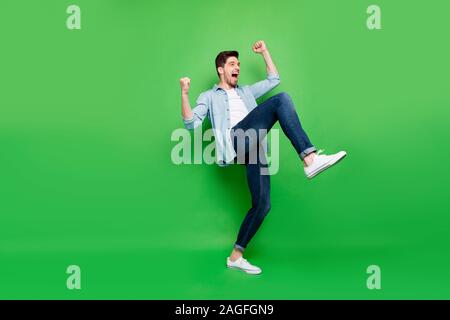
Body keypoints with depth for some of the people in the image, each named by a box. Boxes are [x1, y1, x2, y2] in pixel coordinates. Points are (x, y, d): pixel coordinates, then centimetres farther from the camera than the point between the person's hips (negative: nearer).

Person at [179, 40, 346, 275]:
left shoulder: (246, 92, 40)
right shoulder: (209, 97, 24)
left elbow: (274, 79, 41)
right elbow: (191, 123, 9)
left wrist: (264, 51, 40)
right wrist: (185, 94, -4)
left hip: (253, 146, 6)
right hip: (235, 139, -5)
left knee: (262, 204, -6)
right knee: (282, 100, -22)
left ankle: (235, 256, 6)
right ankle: (310, 159, -33)